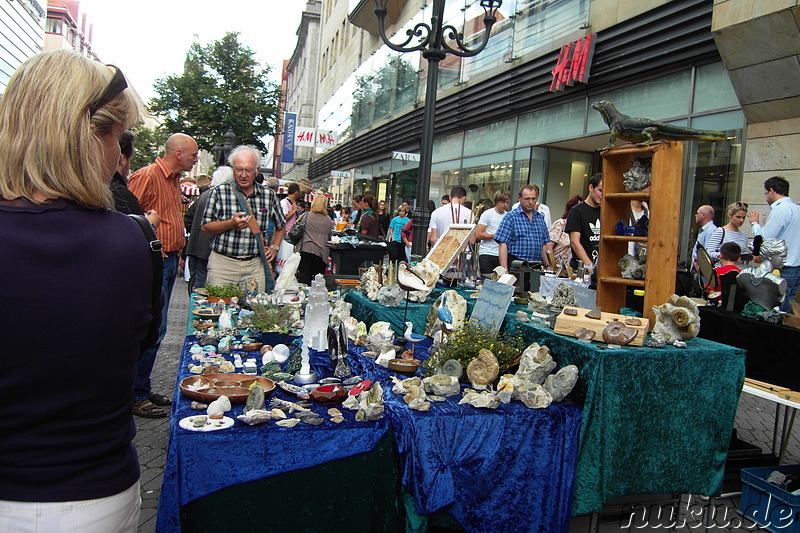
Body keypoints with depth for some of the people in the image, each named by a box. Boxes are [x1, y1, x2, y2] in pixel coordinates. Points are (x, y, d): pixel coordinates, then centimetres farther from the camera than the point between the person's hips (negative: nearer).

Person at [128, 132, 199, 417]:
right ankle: (136, 396, 5)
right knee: (152, 329, -7)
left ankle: (143, 389, 25)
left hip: (169, 261, 10)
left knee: (156, 329, 14)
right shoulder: (146, 176, -12)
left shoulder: (174, 180, 18)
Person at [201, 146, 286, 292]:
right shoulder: (220, 192, 0)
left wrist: (274, 247, 9)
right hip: (223, 263, -2)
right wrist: (232, 224, -15)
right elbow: (205, 227, -1)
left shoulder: (269, 195, 7)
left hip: (255, 265, 2)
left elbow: (281, 226, 23)